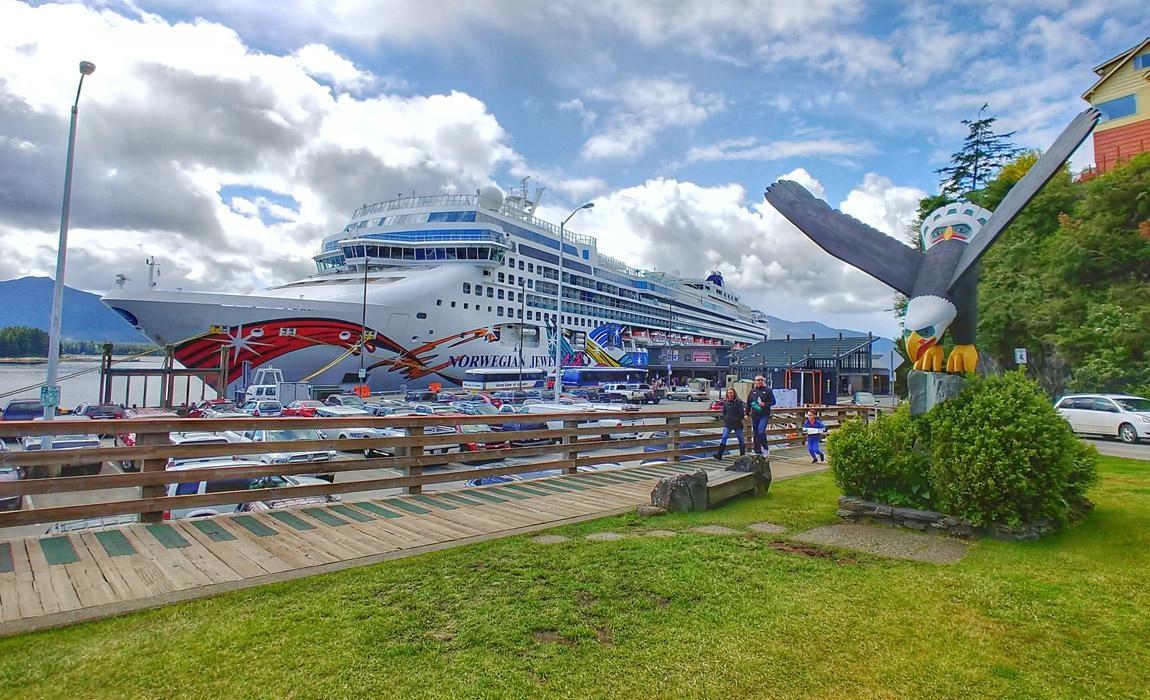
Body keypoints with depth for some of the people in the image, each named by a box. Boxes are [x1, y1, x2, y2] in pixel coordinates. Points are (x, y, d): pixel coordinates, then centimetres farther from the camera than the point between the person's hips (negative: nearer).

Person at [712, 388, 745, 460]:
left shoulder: (739, 402, -6)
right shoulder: (725, 402, 6)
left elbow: (741, 413, -7)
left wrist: (735, 420, -13)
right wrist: (725, 419, 0)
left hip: (737, 424, -2)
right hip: (727, 424, 2)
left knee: (741, 439, 9)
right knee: (724, 437, -11)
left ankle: (743, 455, 25)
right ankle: (719, 455, -16)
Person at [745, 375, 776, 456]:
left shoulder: (768, 390, -1)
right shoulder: (753, 391, 9)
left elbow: (773, 401, 0)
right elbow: (748, 403, 14)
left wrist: (765, 404, -16)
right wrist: (747, 414, 9)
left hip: (764, 415, -4)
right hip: (754, 415, 4)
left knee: (761, 432, -16)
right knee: (756, 434, 7)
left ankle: (766, 448, 5)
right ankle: (758, 452, 17)